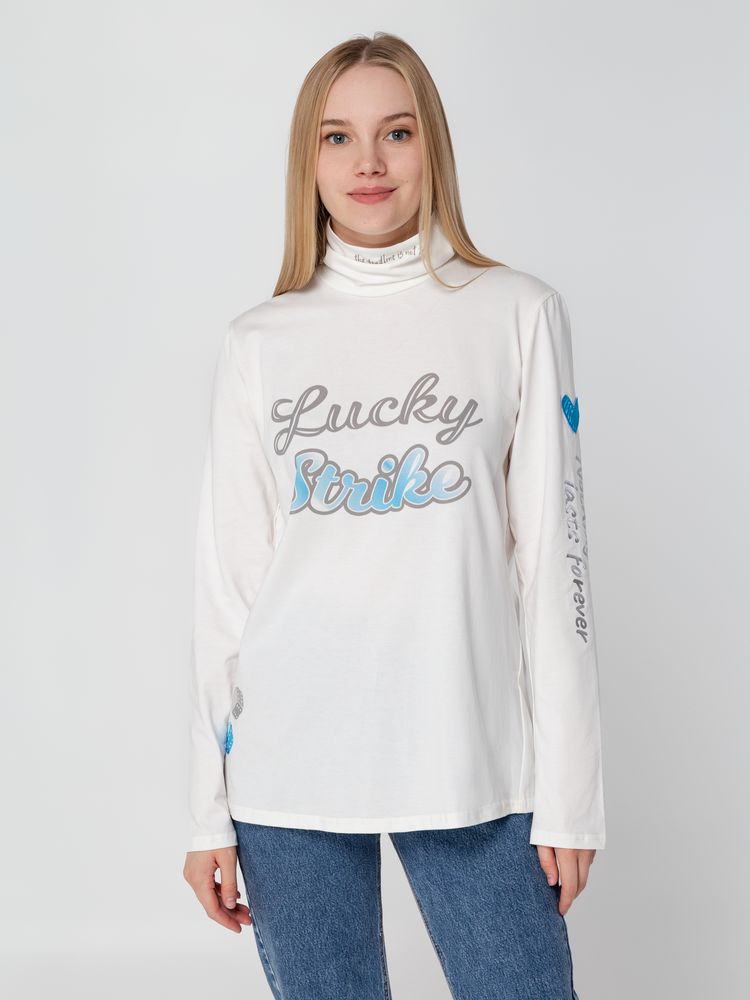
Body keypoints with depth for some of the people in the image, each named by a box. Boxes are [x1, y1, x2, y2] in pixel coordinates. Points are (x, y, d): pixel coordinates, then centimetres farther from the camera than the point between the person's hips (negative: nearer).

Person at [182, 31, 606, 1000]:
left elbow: (554, 555, 0)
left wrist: (568, 791, -3)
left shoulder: (519, 314, 2)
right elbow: (226, 580, 6)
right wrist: (210, 810, 5)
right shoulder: (259, 343, 6)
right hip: (287, 770, 1)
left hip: (471, 766, -1)